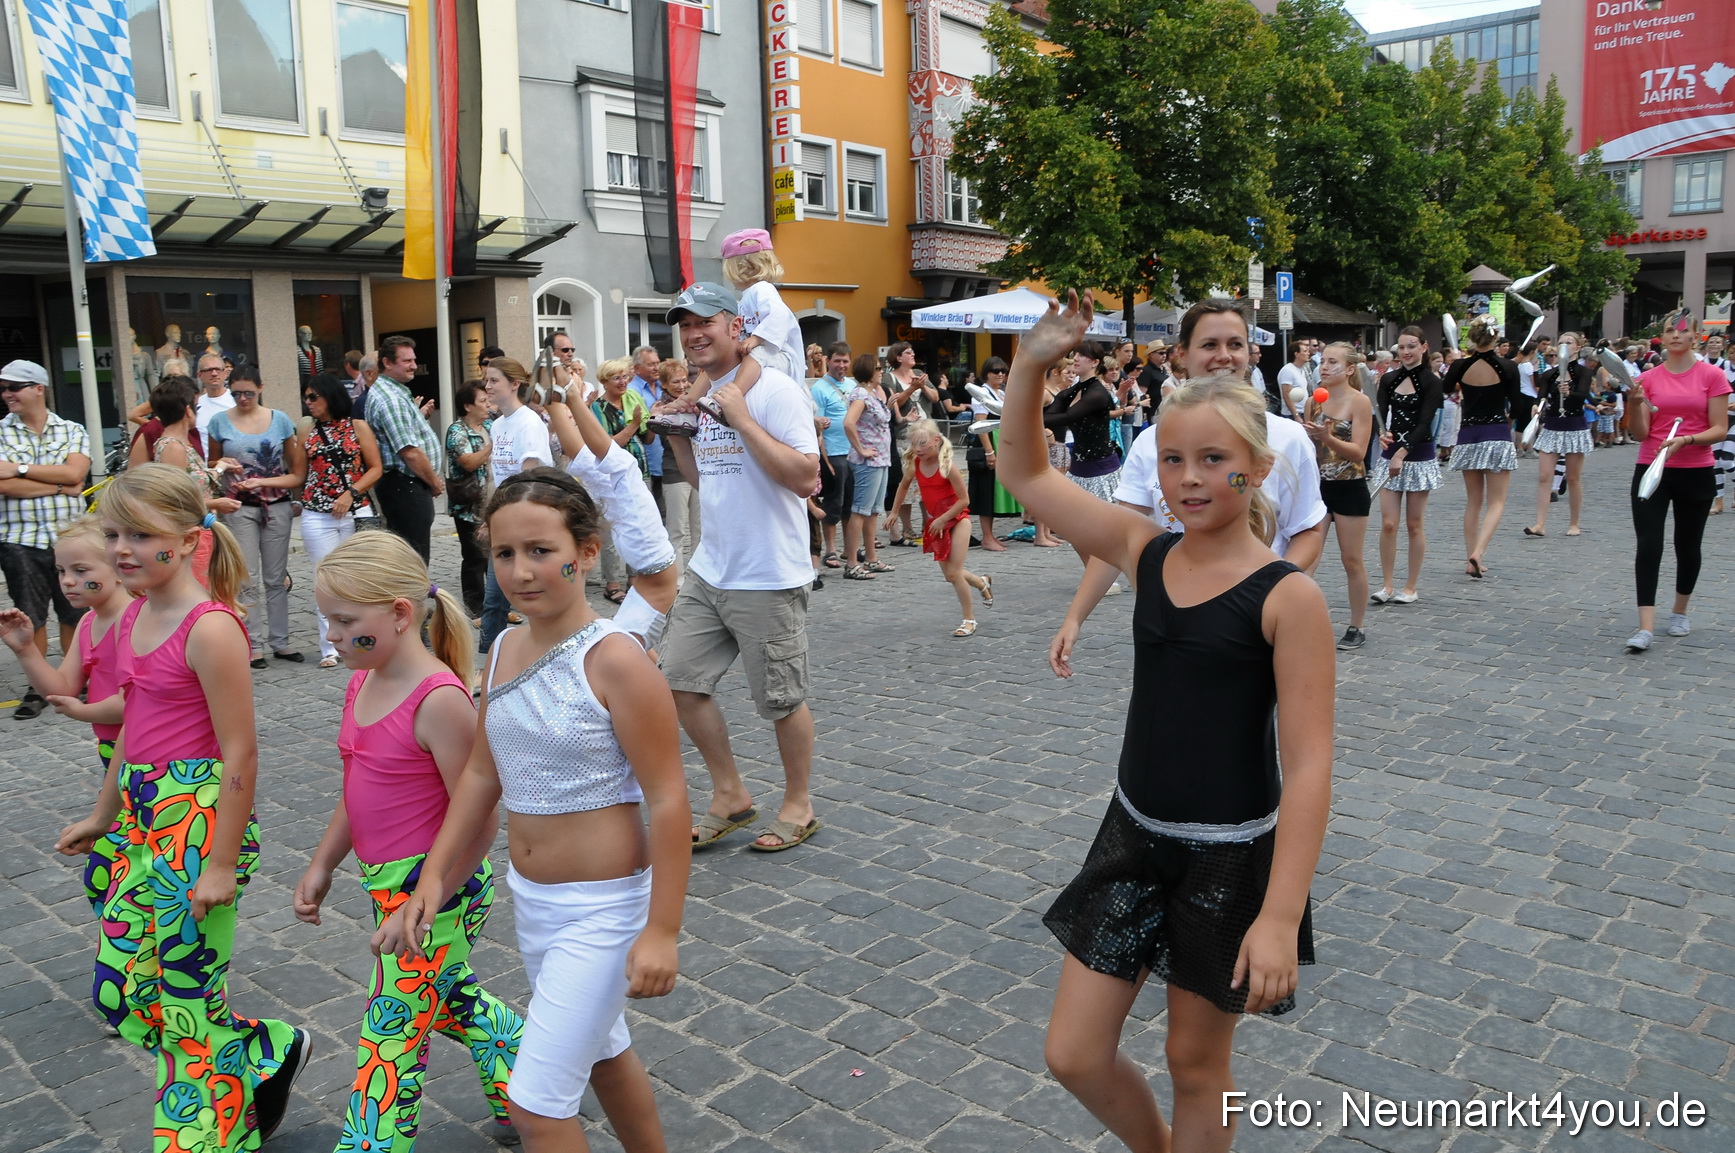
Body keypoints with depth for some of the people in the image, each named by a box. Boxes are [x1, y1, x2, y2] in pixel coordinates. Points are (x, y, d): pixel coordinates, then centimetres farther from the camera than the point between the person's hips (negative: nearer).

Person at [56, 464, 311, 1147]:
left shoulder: (209, 628, -18)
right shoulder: (132, 620, 8)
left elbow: (239, 752, -18)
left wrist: (222, 861, -18)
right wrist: (102, 816, 27)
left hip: (201, 820, -9)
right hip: (146, 820, 9)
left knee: (188, 1002, 2)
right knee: (117, 990, 15)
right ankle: (271, 1052, 30)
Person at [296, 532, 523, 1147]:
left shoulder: (438, 700, -25)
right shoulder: (362, 684, 3)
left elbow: (477, 821, -24)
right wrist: (321, 866, 11)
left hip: (438, 885, -9)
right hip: (387, 883, 9)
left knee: (391, 1032, 4)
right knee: (450, 998, 25)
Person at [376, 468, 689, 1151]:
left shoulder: (613, 659, -22)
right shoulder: (505, 649, -1)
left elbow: (667, 800, -21)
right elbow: (482, 774, 9)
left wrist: (661, 931, -20)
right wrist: (432, 879, 6)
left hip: (604, 907, -7)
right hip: (530, 897, 8)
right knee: (601, 1050, 26)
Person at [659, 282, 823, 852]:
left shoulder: (772, 388, -14)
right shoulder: (698, 394, 11)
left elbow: (805, 478, -23)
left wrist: (742, 420, -22)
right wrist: (676, 437, 7)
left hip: (769, 579, -8)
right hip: (709, 570, 8)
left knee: (782, 699, 4)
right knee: (681, 681, 9)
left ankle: (798, 805, 25)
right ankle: (730, 795, 26)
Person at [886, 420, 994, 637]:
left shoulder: (947, 467, -24)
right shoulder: (914, 465, -8)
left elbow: (964, 500, -20)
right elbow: (904, 486, 12)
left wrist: (942, 519, -21)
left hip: (957, 519, -6)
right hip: (935, 521, 6)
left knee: (954, 572, -8)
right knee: (949, 574, 11)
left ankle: (969, 620, 9)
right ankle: (982, 583, 42)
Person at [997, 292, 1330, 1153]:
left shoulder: (1288, 597, -17)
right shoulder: (1145, 553, -2)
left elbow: (1308, 767, -18)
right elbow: (1024, 473, 5)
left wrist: (1280, 916, -22)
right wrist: (1031, 362, -9)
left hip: (1229, 862, -5)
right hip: (1133, 839, 5)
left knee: (1196, 1063, 15)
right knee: (1074, 1056, 12)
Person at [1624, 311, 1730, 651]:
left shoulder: (1712, 375, -1)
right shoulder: (1648, 378, 2)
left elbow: (1720, 429, -4)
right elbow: (1640, 433, -1)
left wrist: (1685, 440, -21)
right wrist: (1634, 403, -18)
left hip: (1696, 473, 0)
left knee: (1688, 545, 12)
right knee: (1648, 544, -9)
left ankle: (1680, 612, 32)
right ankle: (1645, 627, -12)